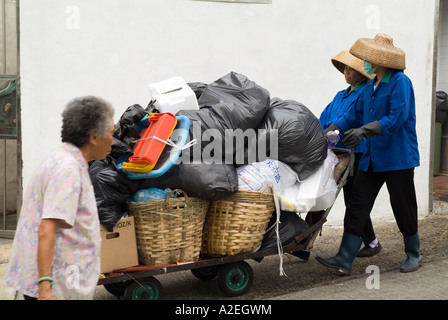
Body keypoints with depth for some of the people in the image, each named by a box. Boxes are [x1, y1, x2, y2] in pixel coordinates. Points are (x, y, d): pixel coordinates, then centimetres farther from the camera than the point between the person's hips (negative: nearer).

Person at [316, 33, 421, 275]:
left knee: (403, 208, 5)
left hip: (398, 157, -7)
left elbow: (397, 117, -22)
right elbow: (354, 115, 17)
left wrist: (365, 130, -29)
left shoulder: (400, 82, -12)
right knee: (358, 207, 1)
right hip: (372, 158, 8)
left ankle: (413, 255, 24)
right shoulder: (370, 87, 13)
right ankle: (344, 260, 1)